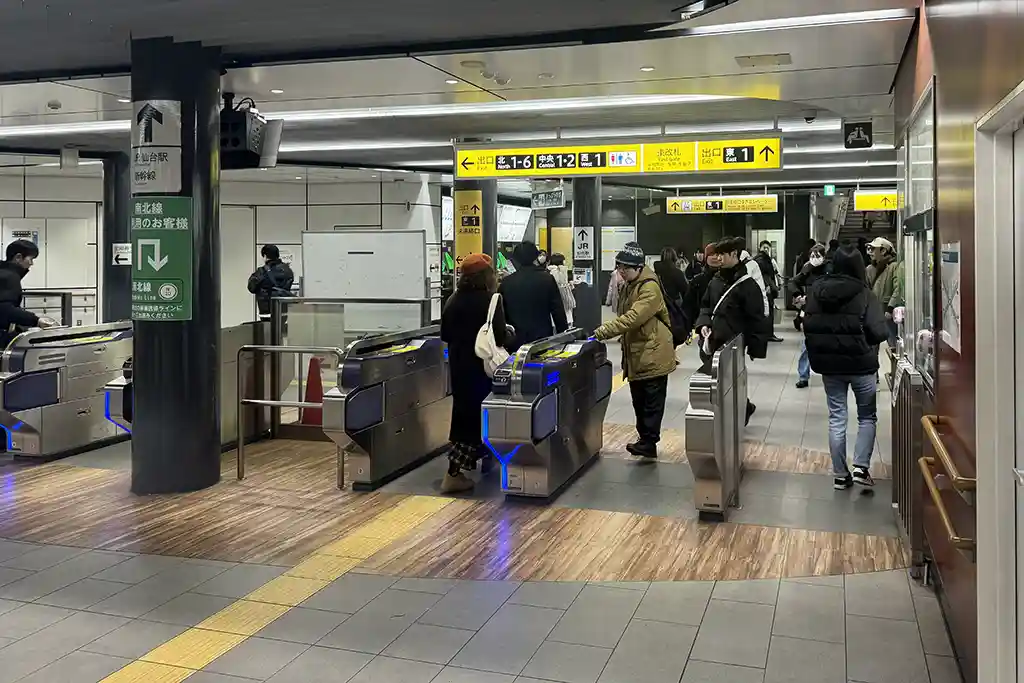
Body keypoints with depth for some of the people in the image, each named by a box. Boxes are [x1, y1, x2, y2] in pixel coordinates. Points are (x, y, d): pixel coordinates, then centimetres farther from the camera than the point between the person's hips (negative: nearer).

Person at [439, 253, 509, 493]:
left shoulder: (453, 300, 3)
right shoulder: (490, 301, -14)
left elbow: (445, 335, 7)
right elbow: (499, 337, -17)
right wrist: (508, 334, 4)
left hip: (458, 364, 7)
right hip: (482, 366, -7)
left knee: (463, 410, 19)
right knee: (477, 413, -2)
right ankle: (454, 473, -6)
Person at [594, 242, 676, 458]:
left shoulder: (650, 287, -16)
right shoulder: (627, 286, 14)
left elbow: (634, 317, -28)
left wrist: (604, 331, -31)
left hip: (653, 355, -9)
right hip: (636, 354, 9)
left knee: (652, 403, -4)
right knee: (639, 401, 14)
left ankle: (648, 443, -2)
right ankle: (644, 439, 23)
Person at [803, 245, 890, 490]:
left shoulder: (816, 291, -3)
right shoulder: (865, 295, -16)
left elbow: (807, 326, 2)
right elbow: (879, 333, -17)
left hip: (829, 365, 3)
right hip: (861, 365, -3)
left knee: (836, 419, 11)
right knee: (867, 417, 15)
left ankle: (840, 474, 16)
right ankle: (861, 467, 5)